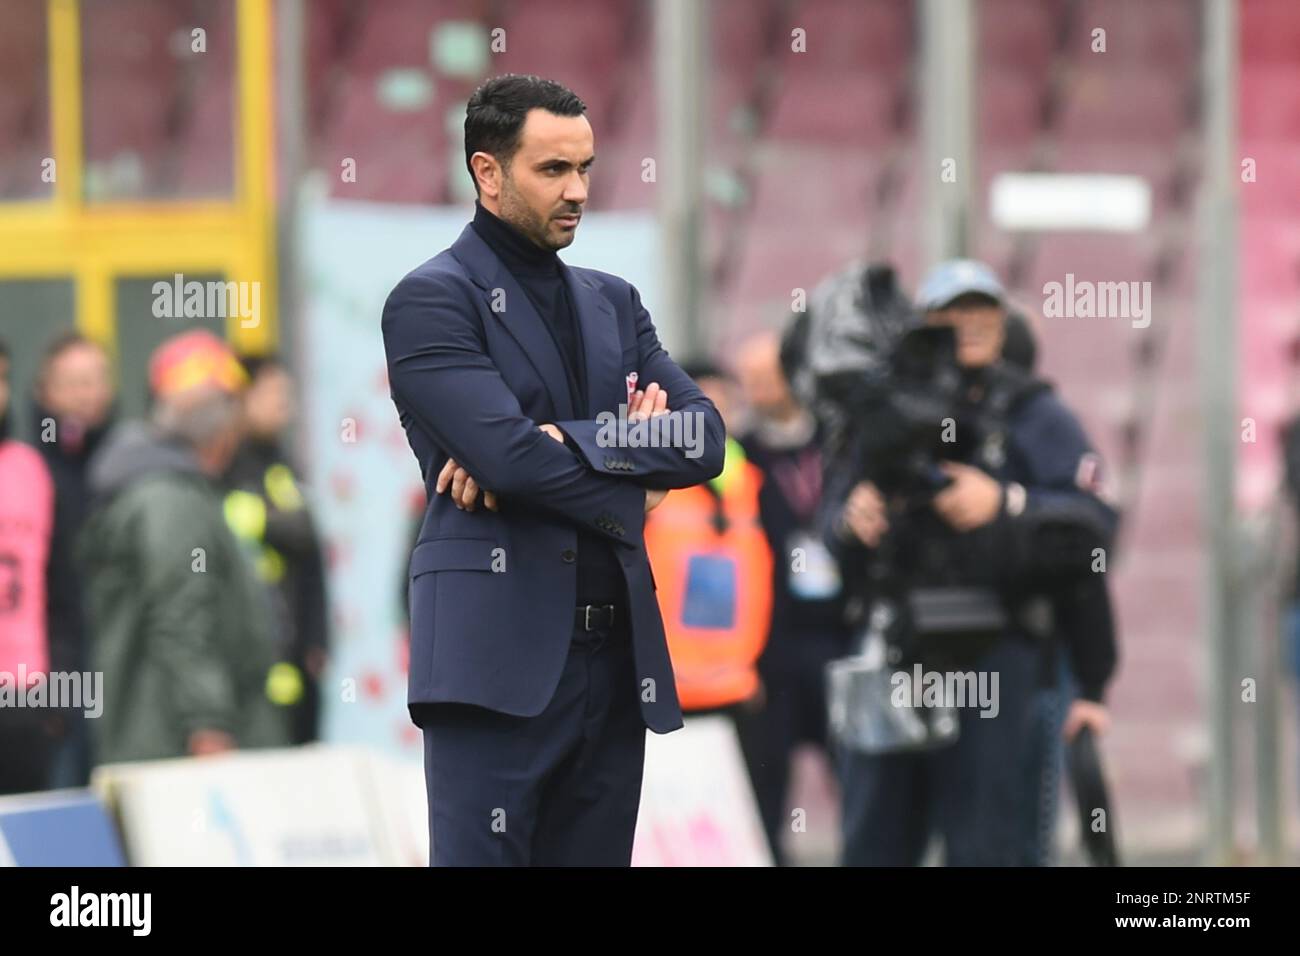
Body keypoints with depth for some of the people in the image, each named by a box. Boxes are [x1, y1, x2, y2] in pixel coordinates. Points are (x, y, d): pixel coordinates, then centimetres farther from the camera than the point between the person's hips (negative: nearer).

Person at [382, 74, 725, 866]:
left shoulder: (613, 303, 18)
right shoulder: (432, 301, -2)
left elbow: (705, 440, 4)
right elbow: (508, 454, -16)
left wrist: (565, 443, -11)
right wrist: (632, 485, -1)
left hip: (617, 660, 6)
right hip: (499, 657, -6)